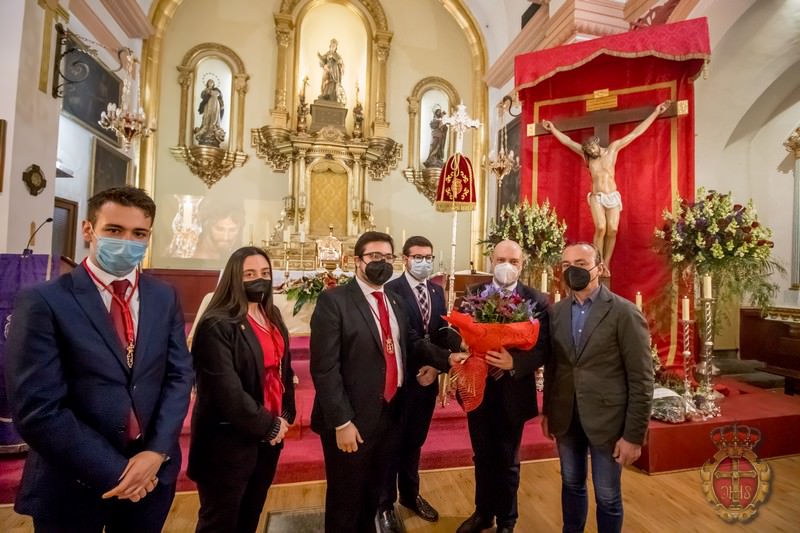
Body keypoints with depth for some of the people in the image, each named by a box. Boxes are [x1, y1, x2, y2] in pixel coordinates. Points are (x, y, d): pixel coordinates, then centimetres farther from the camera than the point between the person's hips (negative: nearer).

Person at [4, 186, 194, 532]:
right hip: (72, 484, -3)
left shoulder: (165, 297, 0)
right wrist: (114, 472, -15)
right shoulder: (43, 302, -13)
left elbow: (179, 375, -1)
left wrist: (157, 452, -12)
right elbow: (38, 411, -16)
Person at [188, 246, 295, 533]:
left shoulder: (273, 319, 5)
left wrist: (284, 417, 1)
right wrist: (268, 425, -14)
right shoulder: (217, 325, -19)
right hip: (230, 439, -7)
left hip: (269, 435, 7)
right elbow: (227, 390, -24)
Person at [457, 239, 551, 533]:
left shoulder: (537, 300, -9)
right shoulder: (473, 294, -3)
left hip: (512, 393, -2)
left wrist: (514, 361, -30)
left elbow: (543, 349, -13)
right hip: (477, 389, 2)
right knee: (482, 457, 21)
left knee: (507, 461, 18)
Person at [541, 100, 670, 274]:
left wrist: (656, 112, 7)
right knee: (600, 229, -19)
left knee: (612, 230, -11)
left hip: (613, 196, 1)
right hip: (597, 197, 0)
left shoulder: (613, 148, 6)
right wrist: (553, 129, 9)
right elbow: (567, 141, 10)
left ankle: (606, 264, -3)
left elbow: (636, 132, 7)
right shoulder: (586, 154, 7)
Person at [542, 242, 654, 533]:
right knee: (571, 485, 21)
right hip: (565, 418, 4)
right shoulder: (557, 311, 2)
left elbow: (641, 379, -12)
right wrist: (547, 411, 9)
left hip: (606, 419, -4)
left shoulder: (624, 312, -13)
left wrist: (634, 435, -12)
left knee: (607, 497, 14)